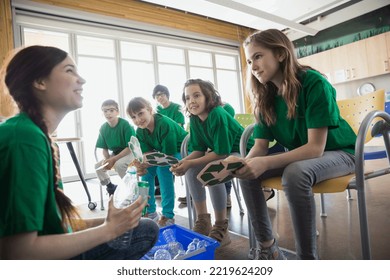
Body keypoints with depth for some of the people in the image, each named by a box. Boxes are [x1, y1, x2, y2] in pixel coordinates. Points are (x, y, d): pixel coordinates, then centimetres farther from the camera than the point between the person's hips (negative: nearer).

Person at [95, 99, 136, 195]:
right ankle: (111, 187, 15)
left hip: (131, 152, -6)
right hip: (115, 153, 6)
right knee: (98, 166, -7)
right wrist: (107, 159, -21)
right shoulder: (103, 128, -6)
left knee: (119, 164, -33)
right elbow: (104, 148, 1)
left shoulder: (125, 124, -22)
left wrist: (113, 159, -27)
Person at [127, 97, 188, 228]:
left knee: (162, 168, -29)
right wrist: (141, 164, -33)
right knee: (147, 171, -11)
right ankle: (150, 211, 4)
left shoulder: (165, 124, -30)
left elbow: (169, 155, -30)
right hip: (163, 155, 7)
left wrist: (147, 163, -40)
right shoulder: (140, 131, -8)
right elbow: (147, 153, -10)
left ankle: (168, 216, -19)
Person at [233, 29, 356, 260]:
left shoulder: (314, 83, -24)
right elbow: (260, 146, -9)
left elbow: (315, 147, -29)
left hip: (338, 152, -5)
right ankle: (268, 247, -4)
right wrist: (243, 163, -32)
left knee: (295, 173, -37)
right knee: (248, 172, -15)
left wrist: (266, 163, -40)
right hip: (298, 154, 6)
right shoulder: (266, 97, -5)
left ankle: (308, 257, -19)